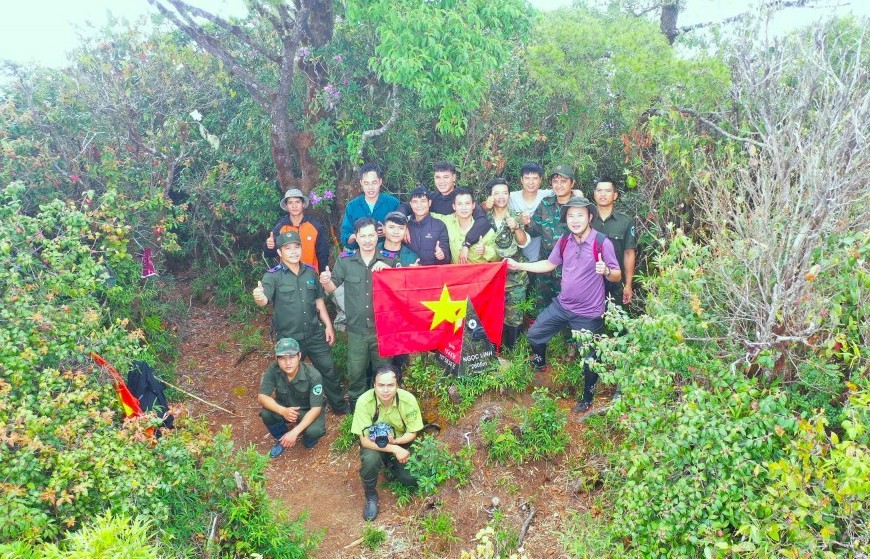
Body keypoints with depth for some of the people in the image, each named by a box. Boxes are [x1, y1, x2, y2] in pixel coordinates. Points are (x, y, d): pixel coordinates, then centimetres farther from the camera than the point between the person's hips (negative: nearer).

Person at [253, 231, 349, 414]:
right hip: (288, 338, -3)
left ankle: (341, 407, 29)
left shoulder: (310, 272, 2)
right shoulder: (273, 276, -10)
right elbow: (264, 300, -27)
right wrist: (259, 298, -51)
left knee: (329, 370, 10)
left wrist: (328, 325, 9)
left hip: (315, 334, 3)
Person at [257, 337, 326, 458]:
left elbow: (316, 408, -27)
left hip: (308, 411, -3)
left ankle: (308, 441, 7)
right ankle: (283, 439, 3)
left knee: (314, 430, -33)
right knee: (266, 413, -28)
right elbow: (262, 396, -19)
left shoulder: (313, 375, -31)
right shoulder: (273, 370, -23)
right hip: (285, 408, 3)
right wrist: (282, 411, -38)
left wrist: (295, 432, -36)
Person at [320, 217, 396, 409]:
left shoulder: (388, 260, 0)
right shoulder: (345, 259, -1)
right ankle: (356, 408, 31)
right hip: (356, 330, 0)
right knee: (355, 373, 11)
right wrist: (325, 282, -20)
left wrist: (388, 269, -19)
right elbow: (333, 287, 4)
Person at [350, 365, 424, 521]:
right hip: (373, 444, -2)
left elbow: (412, 433, -11)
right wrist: (394, 450, -36)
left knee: (413, 479, -17)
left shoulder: (408, 400, -25)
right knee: (370, 459, -34)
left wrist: (395, 441, -32)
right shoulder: (364, 401, -29)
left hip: (401, 442, 2)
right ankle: (370, 496, -4)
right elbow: (365, 440, -26)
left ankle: (392, 465, 18)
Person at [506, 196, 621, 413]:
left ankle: (587, 398, 32)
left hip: (589, 313, -5)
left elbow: (617, 275, -13)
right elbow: (550, 264, 13)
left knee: (589, 358, 9)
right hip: (561, 305, 5)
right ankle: (539, 363, 46)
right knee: (534, 334, 15)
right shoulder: (564, 241, -2)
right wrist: (519, 265, 10)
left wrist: (606, 271, -36)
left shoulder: (602, 243, -18)